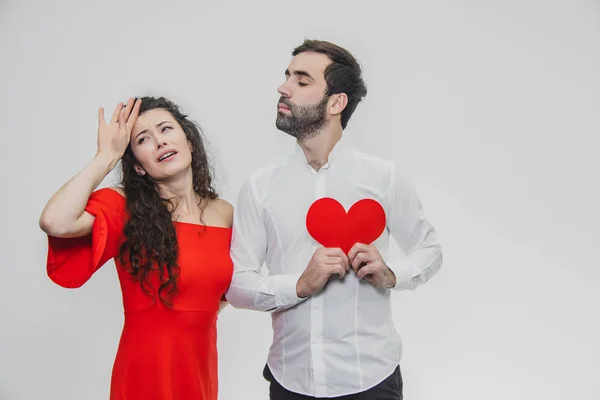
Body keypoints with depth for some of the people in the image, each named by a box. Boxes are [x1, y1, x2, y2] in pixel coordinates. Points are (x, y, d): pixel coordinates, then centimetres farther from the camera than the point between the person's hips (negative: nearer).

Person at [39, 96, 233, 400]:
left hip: (201, 369, 4)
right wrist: (107, 156, -20)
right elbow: (55, 223, -30)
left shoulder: (225, 213, 1)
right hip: (145, 372, -4)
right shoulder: (124, 207, -10)